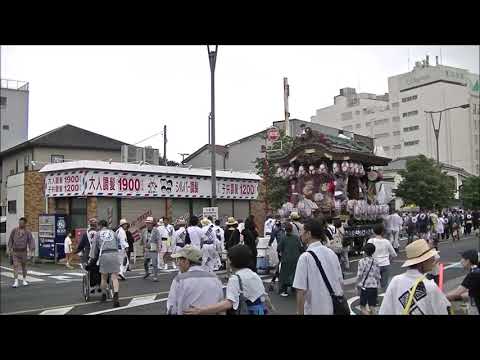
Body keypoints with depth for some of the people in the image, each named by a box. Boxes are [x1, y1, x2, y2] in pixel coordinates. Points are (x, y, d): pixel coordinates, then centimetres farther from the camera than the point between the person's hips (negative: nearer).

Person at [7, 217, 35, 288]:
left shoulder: (27, 232, -4)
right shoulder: (14, 231, -1)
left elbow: (31, 241, -9)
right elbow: (11, 240, 5)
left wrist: (32, 250, -22)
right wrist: (9, 249, 3)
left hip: (23, 252, 0)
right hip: (15, 252, 0)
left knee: (24, 266, 12)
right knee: (15, 266, -9)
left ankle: (24, 280, 27)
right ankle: (16, 282, -12)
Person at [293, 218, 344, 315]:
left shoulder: (305, 257, -16)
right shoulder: (332, 253, 3)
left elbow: (301, 291, -19)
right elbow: (340, 282, 10)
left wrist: (300, 313, -11)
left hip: (315, 310, -6)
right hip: (335, 308, 6)